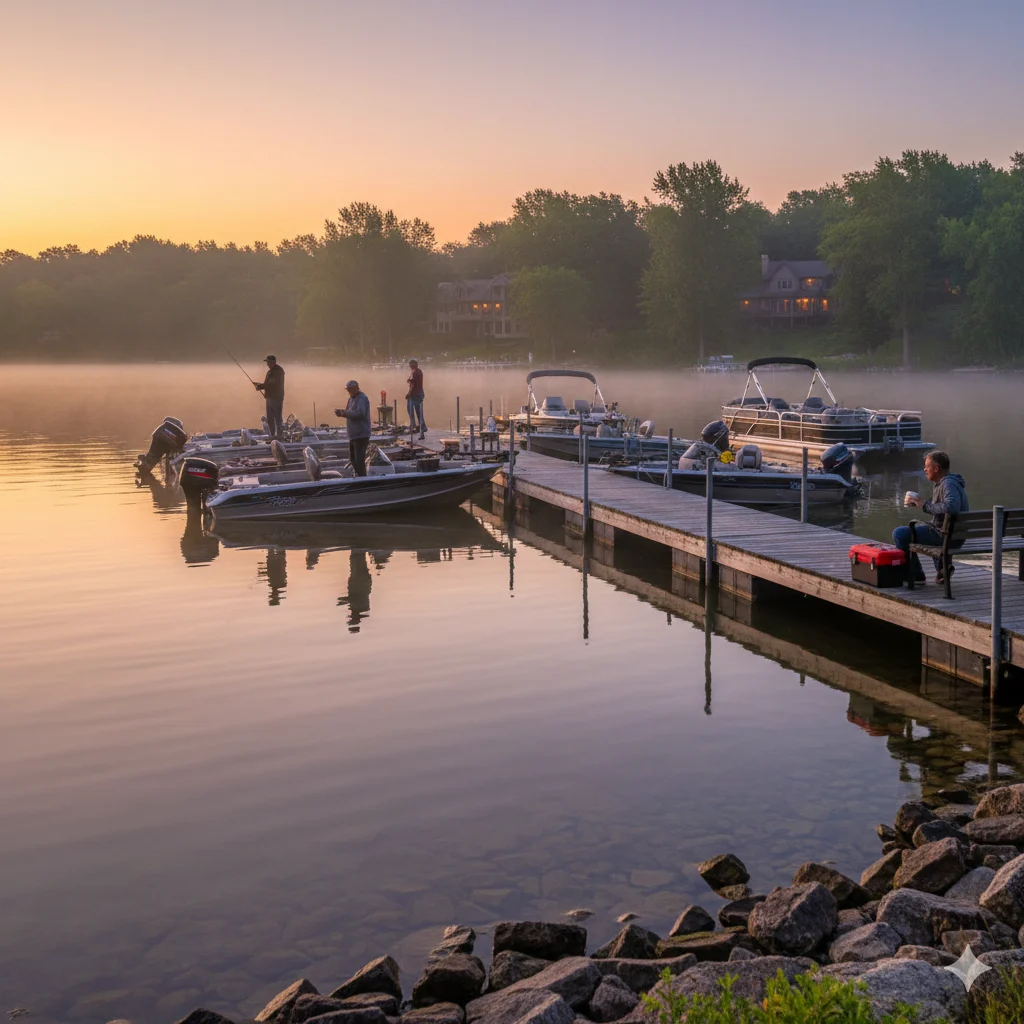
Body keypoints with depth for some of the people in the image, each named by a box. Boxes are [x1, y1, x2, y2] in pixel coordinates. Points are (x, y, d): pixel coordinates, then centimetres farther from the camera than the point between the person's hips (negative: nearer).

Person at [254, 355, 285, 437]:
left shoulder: (278, 371, -12)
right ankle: (273, 435, 21)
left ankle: (279, 435, -5)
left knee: (278, 418, -8)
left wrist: (261, 386, -18)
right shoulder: (270, 371, 18)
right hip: (270, 397, 10)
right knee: (270, 419, 13)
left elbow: (274, 384, -21)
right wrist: (261, 386, 2)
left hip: (277, 398, -10)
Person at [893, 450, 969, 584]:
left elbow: (951, 507, -39)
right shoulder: (942, 483, 13)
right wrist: (919, 503, 9)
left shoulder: (948, 484, -21)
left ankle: (916, 575, -2)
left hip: (946, 535, -11)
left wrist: (924, 505, -28)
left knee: (899, 534, -12)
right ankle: (942, 566, 23)